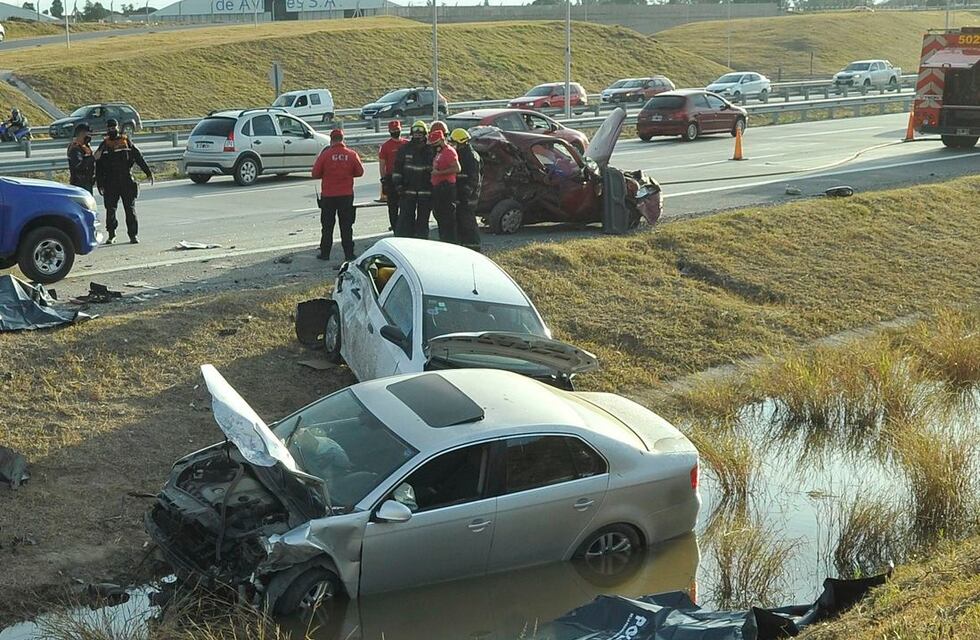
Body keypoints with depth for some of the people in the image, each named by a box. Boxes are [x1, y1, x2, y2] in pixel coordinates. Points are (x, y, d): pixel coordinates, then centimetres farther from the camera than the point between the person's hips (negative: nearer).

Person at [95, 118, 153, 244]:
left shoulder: (126, 141, 6)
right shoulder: (104, 145, 11)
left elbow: (138, 157, 4)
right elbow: (98, 166, 13)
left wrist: (148, 172, -2)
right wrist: (99, 183, 8)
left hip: (126, 182, -2)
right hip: (110, 184, 2)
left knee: (130, 209, -2)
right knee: (110, 210, 3)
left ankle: (133, 235, 2)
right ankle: (111, 235, 13)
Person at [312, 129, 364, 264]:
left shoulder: (325, 154, -9)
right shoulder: (352, 154, -4)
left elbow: (316, 173, -6)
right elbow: (360, 172, 3)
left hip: (328, 196, -1)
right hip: (346, 195, 1)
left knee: (327, 226, 8)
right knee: (346, 225, 7)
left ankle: (325, 253, 10)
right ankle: (349, 253, 5)